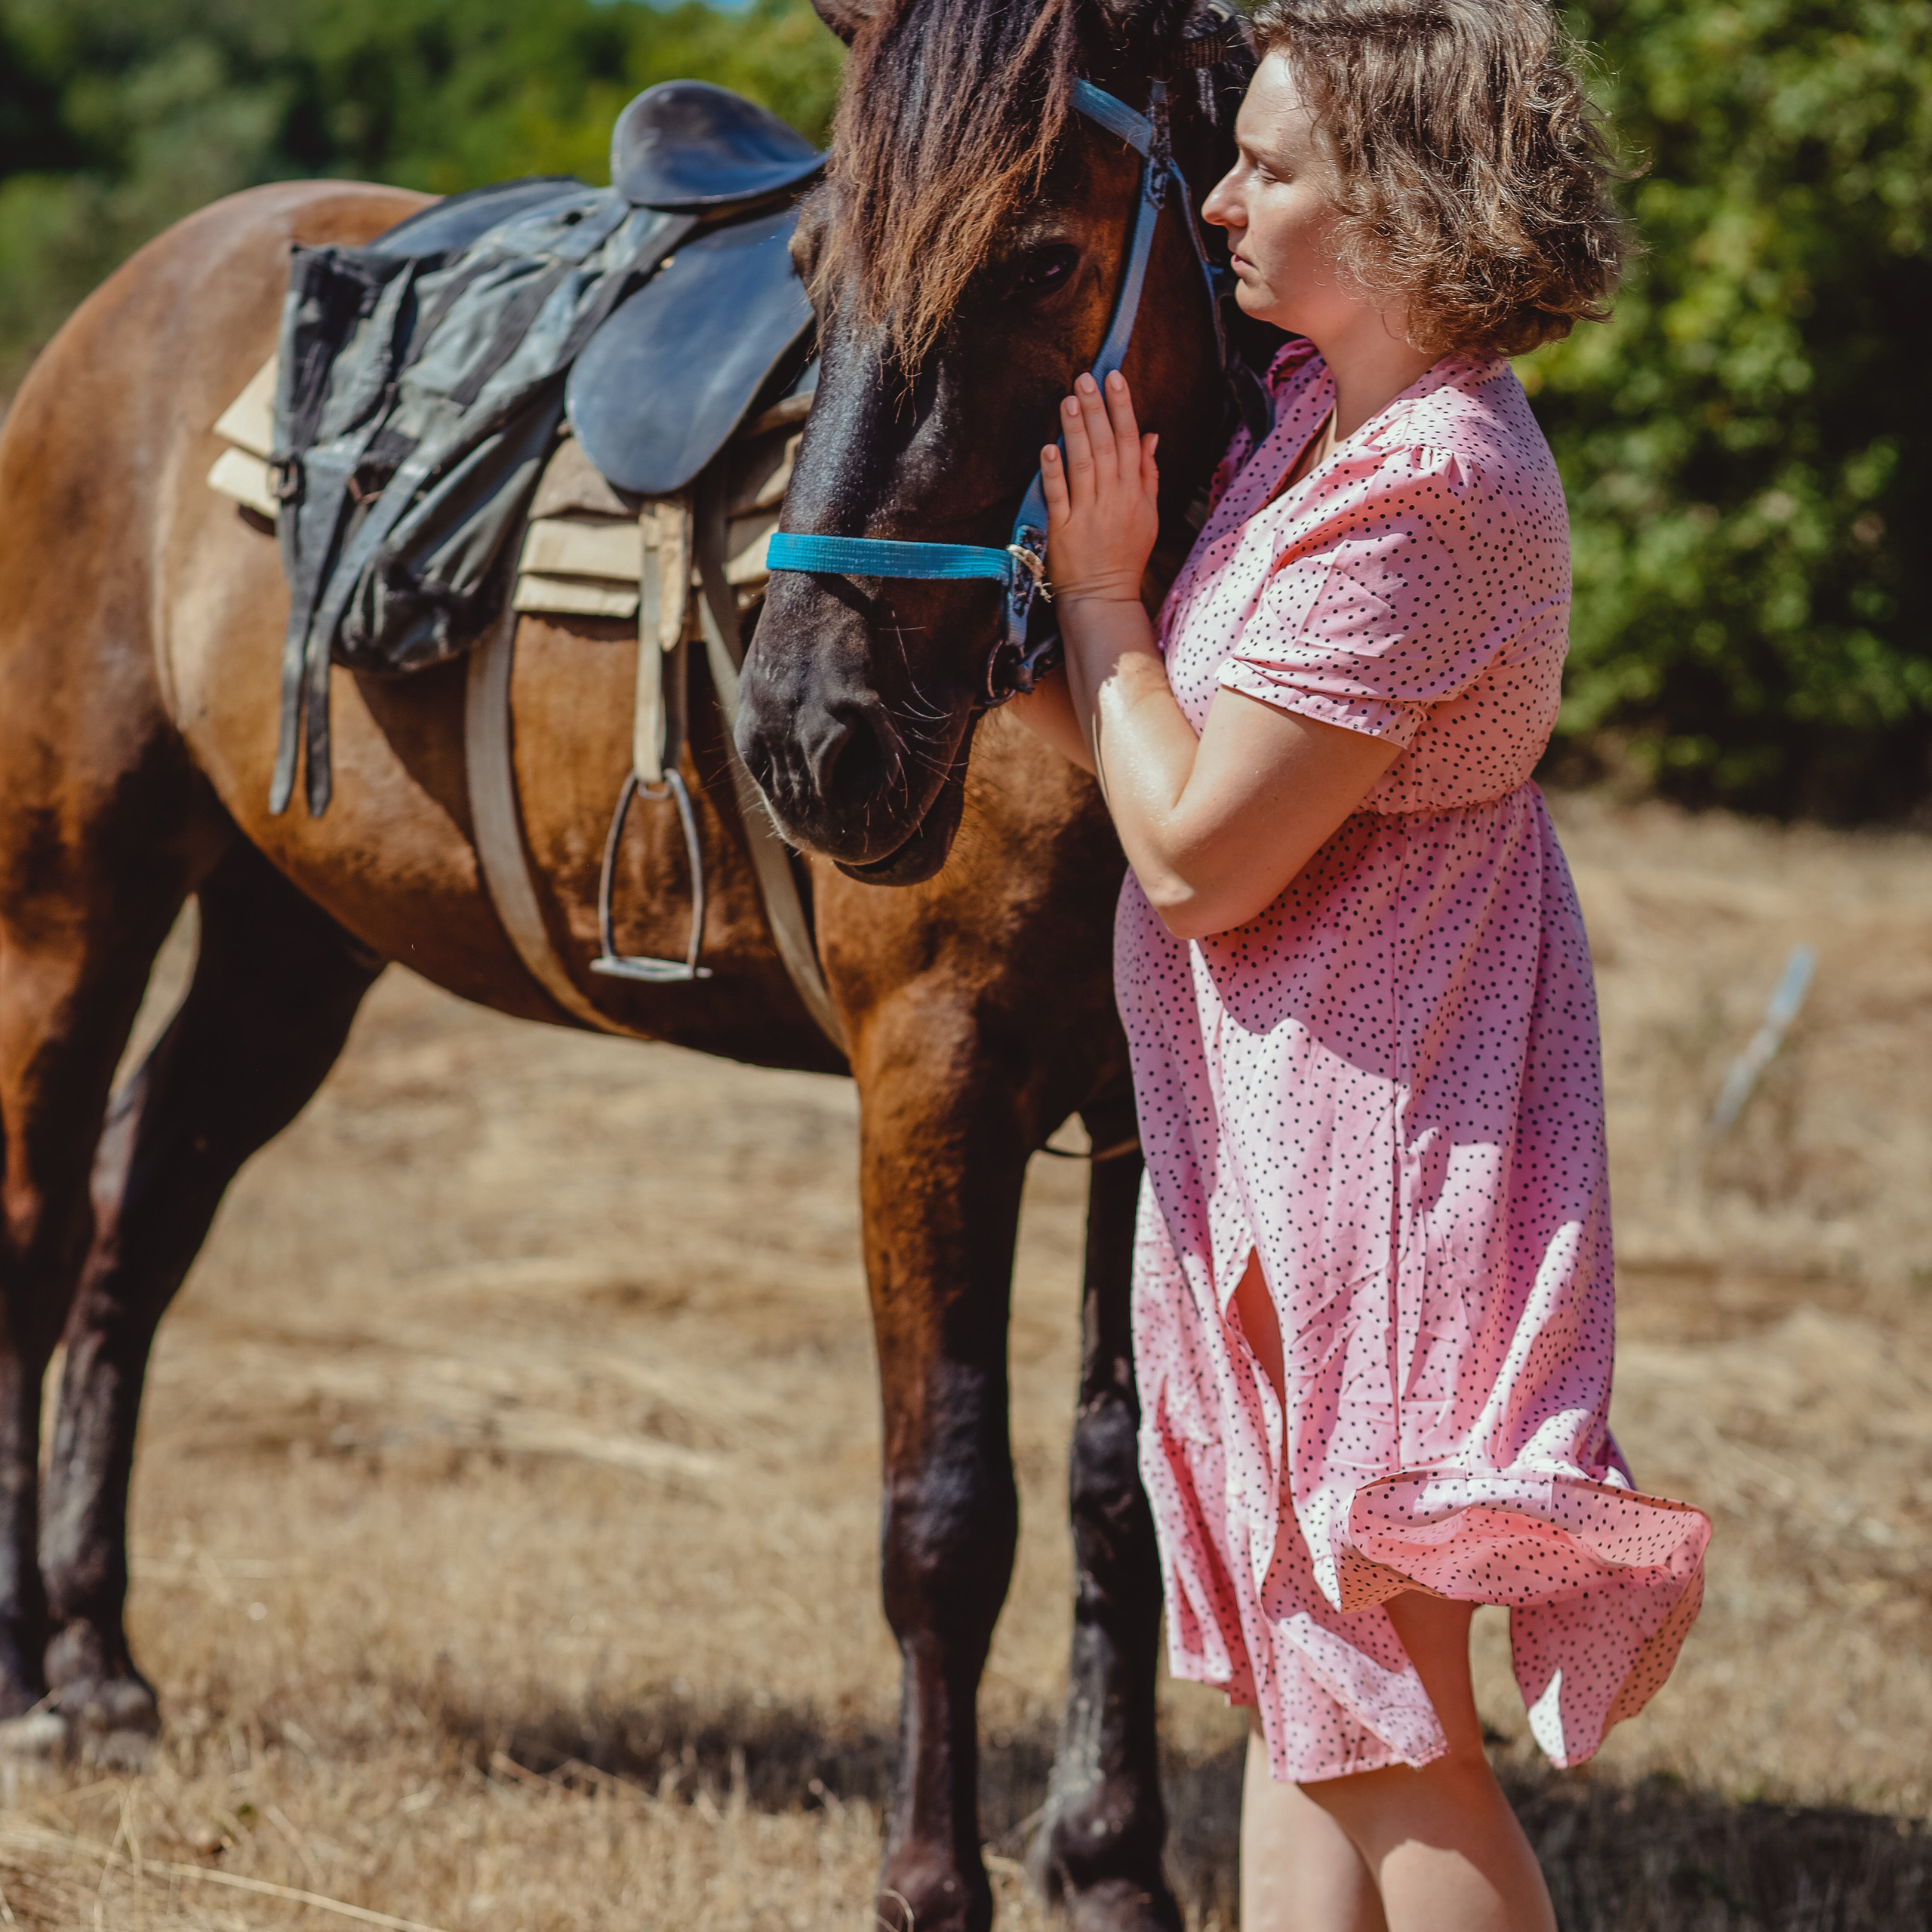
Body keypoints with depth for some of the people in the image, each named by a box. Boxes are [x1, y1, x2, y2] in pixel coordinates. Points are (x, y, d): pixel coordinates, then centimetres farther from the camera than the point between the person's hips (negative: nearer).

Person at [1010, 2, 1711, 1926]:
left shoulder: (1425, 497, -24)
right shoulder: (1319, 410, 6)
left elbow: (1198, 858, -22)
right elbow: (1147, 757, 15)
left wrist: (1099, 593, -10)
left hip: (1358, 1126, -10)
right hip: (1275, 1119, 10)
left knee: (1385, 1723, -2)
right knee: (1302, 1693, 15)